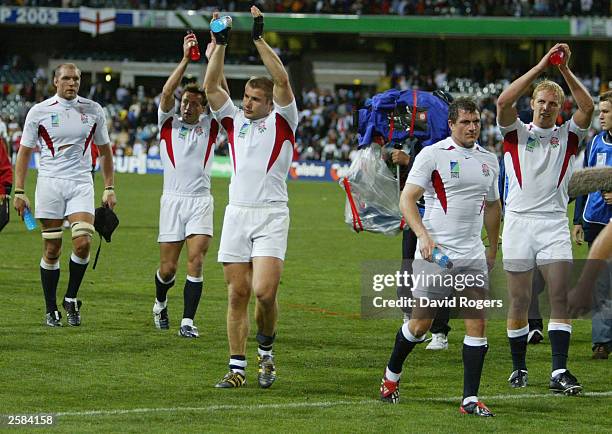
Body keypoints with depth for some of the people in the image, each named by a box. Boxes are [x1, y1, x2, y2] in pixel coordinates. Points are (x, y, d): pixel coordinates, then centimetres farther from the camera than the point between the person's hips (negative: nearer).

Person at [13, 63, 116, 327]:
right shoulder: (39, 111, 0)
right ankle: (51, 310, 11)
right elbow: (24, 152, 4)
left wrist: (109, 188, 10)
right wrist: (19, 192, -1)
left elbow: (104, 150, 15)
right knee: (52, 250, 0)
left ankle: (71, 298, 7)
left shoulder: (93, 110, 6)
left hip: (81, 183, 1)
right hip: (50, 183, -1)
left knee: (83, 243, -15)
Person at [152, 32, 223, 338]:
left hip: (201, 201, 0)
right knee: (168, 267, 3)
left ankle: (188, 322, -11)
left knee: (195, 262, -12)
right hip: (173, 199, 0)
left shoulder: (209, 126, 9)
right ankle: (160, 304, 33)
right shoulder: (168, 123, 7)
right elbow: (167, 92, -8)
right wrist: (185, 59, -15)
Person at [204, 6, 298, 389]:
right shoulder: (235, 120, 14)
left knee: (264, 291, -16)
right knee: (237, 293, 1)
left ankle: (266, 352, 8)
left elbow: (282, 80, -11)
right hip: (237, 214, 4)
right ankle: (237, 367, 5)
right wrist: (220, 44, -4)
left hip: (271, 216, -4)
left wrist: (259, 38, -14)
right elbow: (211, 86, 4)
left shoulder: (282, 121, 2)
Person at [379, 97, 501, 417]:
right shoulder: (432, 154, -7)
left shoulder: (489, 160, 11)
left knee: (477, 322, -5)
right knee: (421, 323, 2)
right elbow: (407, 199, -10)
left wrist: (493, 249, 27)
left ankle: (470, 399, -3)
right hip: (436, 252, -5)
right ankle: (391, 375, 28)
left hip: (473, 255, 5)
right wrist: (424, 236, -23)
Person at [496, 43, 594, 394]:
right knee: (519, 303, 2)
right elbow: (504, 101, -10)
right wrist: (540, 67, -14)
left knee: (560, 297, -11)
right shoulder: (517, 132, 8)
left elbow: (588, 107, -7)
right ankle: (519, 368, 16)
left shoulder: (568, 135, 10)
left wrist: (565, 69, -12)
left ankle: (560, 372, -15)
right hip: (519, 221, 0)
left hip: (554, 223, 0)